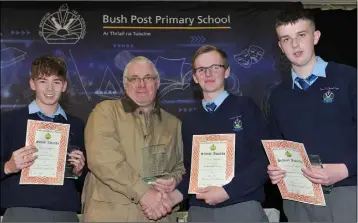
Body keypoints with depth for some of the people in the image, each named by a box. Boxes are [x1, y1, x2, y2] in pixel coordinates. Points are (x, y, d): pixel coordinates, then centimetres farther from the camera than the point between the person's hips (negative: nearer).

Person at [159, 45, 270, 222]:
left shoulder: (246, 107, -1)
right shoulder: (189, 121, 11)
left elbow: (264, 160, -7)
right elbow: (190, 170, 12)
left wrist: (227, 191, -14)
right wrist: (176, 195, -6)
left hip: (242, 207, -3)